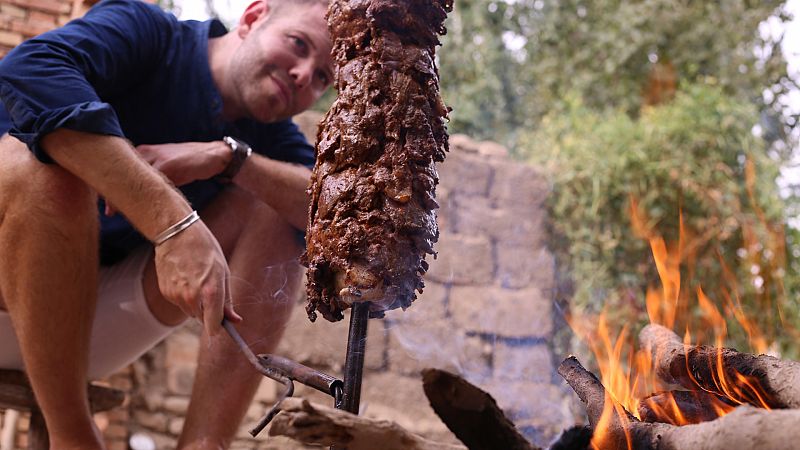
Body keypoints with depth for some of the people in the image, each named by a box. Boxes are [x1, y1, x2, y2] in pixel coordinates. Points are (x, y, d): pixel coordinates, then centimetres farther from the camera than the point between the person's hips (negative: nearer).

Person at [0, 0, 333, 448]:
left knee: (277, 211, -8)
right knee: (46, 165, -33)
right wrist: (175, 224, -41)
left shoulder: (268, 137, 5)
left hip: (100, 321, 5)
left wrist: (227, 156, -27)